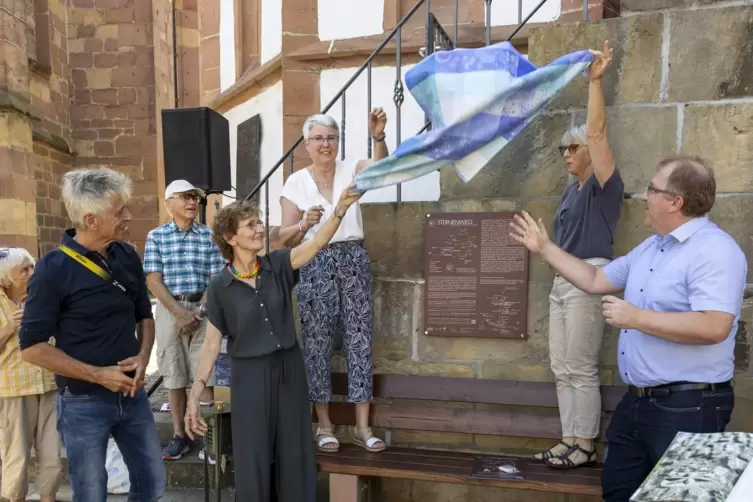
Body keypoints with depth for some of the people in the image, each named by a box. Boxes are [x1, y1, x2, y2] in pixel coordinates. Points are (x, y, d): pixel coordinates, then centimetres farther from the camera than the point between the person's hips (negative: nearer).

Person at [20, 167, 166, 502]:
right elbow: (32, 347, -14)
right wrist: (99, 375, -18)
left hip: (132, 394, 5)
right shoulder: (54, 269, -16)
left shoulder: (128, 257, 0)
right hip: (83, 403, -5)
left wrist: (143, 357, -7)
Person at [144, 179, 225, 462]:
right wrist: (180, 313, -12)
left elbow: (216, 279, 1)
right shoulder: (156, 236, 2)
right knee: (174, 374, 7)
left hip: (203, 308, 0)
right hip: (169, 309, 0)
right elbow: (153, 280, -4)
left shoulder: (209, 235, 3)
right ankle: (179, 435, 18)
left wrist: (199, 312, -9)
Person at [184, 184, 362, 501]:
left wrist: (340, 208, -33)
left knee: (294, 456, 14)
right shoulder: (220, 287, -7)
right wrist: (195, 394, -11)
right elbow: (212, 344, -5)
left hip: (289, 369, 2)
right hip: (250, 376, -2)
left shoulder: (278, 266, -3)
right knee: (253, 460, 8)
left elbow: (317, 243, -18)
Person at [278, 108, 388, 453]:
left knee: (360, 340, 3)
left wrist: (378, 136, -38)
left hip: (354, 260, 1)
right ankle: (324, 425, 17)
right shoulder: (296, 182, 1)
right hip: (316, 265, -1)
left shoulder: (351, 169, 3)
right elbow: (286, 238, -2)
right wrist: (304, 224, -23)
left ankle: (363, 426, 12)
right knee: (317, 343, 3)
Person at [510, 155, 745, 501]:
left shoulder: (714, 250, -18)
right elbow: (595, 281, 18)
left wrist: (636, 318, -24)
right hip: (637, 401, 10)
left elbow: (714, 327, -30)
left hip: (687, 407, -9)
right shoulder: (650, 248, 12)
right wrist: (544, 248, 18)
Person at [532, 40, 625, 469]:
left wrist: (596, 80, -22)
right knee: (562, 368, 10)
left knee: (582, 369, -4)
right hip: (563, 279, 9)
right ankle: (570, 440, 18)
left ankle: (585, 446, 7)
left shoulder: (604, 186, -6)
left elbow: (597, 133, -18)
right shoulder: (572, 192, 18)